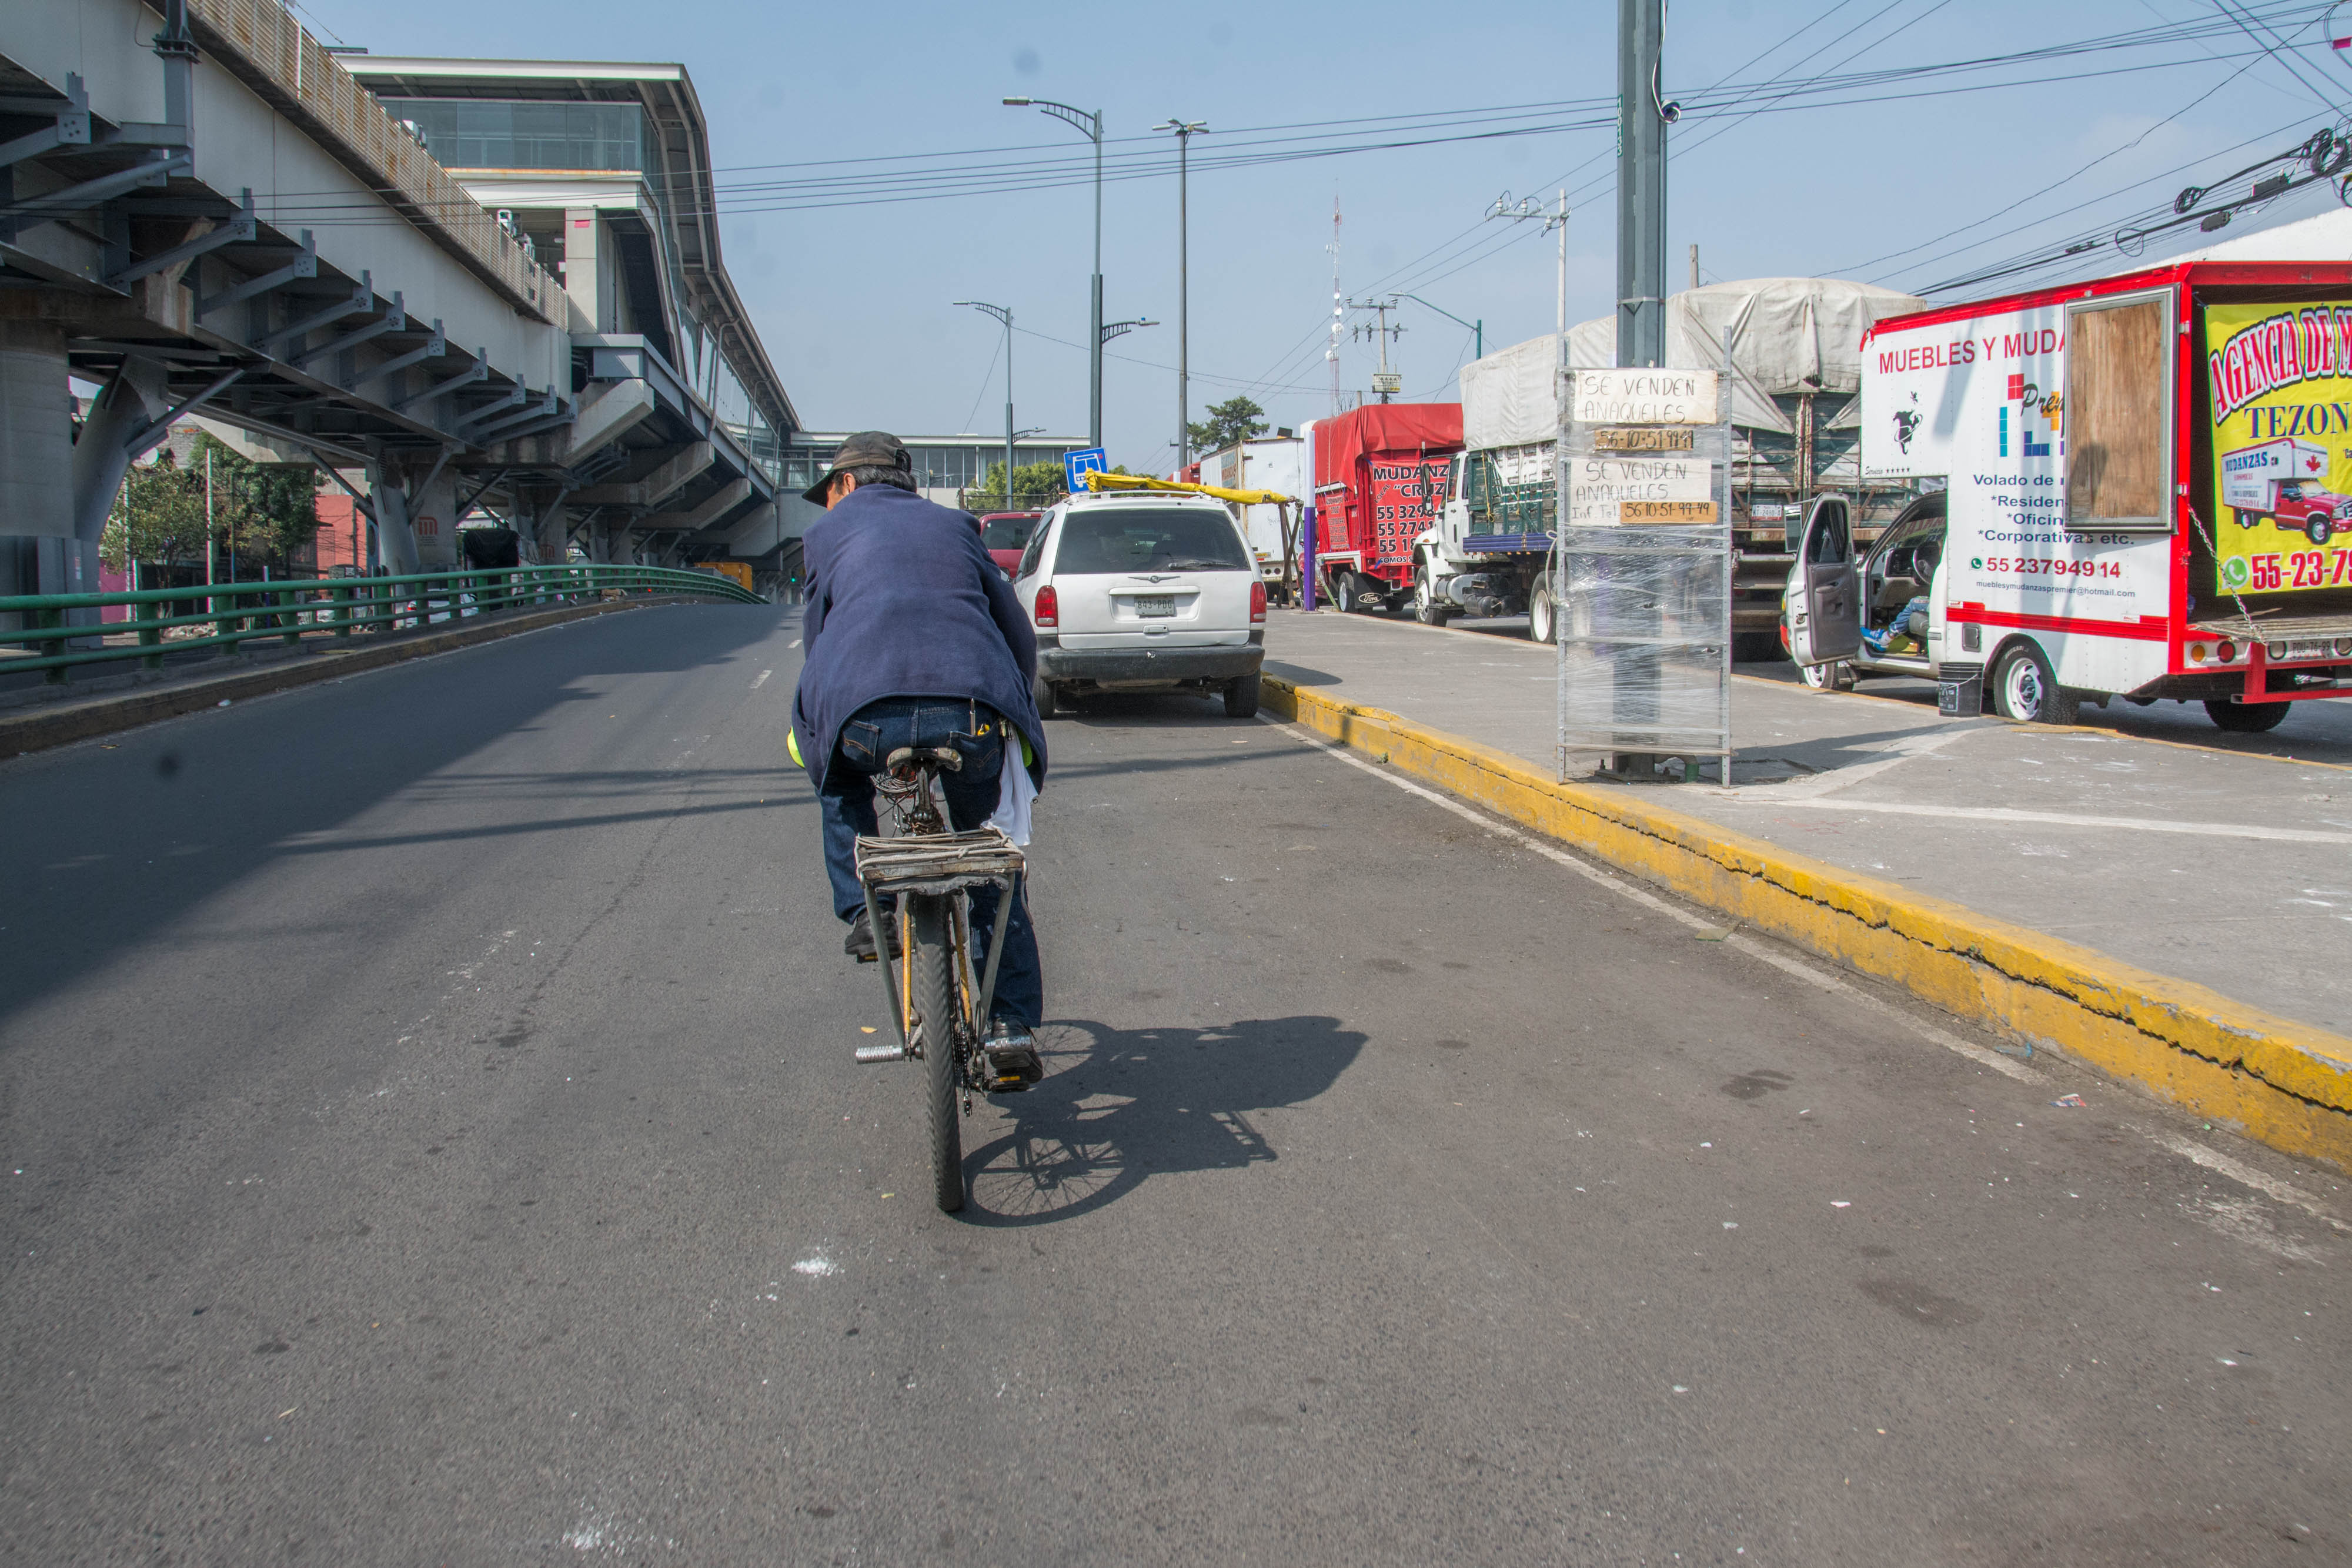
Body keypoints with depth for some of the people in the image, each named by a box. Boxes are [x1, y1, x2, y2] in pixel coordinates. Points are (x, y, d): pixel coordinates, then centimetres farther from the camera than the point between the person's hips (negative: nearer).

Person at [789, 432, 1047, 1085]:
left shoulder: (828, 531, 25)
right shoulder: (953, 525, 31)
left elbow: (817, 642, 26)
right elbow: (1019, 636, 29)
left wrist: (810, 730, 43)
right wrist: (1009, 711, 46)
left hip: (866, 716, -2)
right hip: (976, 720, 2)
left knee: (835, 767, 34)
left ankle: (864, 909, 20)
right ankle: (1012, 1026, 17)